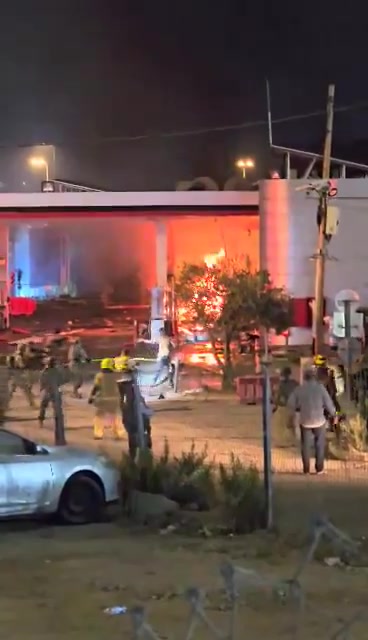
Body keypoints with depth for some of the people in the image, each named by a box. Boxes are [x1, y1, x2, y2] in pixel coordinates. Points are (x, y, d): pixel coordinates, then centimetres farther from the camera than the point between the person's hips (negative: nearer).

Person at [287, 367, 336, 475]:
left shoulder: (299, 389, -4)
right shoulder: (320, 387, -9)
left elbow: (290, 404, -5)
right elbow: (328, 403, -9)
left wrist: (297, 409, 15)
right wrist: (333, 414, 7)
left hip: (305, 421, 1)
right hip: (319, 420, -1)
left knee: (305, 445, 12)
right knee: (319, 445, 12)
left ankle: (306, 469, 11)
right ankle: (319, 468, 11)